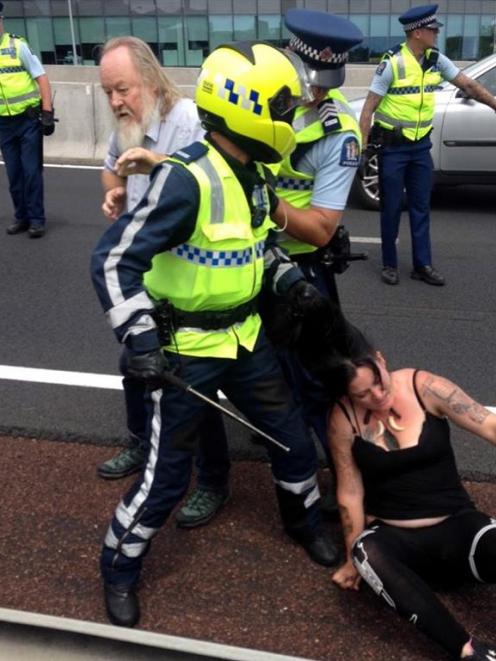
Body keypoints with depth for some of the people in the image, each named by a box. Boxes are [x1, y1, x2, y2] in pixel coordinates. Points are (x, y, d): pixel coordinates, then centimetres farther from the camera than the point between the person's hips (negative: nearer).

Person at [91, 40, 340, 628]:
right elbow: (114, 260, -28)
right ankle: (119, 569, 29)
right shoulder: (186, 179, -26)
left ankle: (305, 524, 45)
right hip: (186, 349, -8)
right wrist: (139, 340, -32)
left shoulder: (250, 173, 2)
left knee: (292, 438, 17)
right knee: (168, 472, 3)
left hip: (245, 338, 8)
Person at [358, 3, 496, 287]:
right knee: (392, 207, 3)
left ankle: (423, 265, 15)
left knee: (421, 206, 8)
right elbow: (369, 107, -13)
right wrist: (361, 146, -16)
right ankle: (390, 264, 16)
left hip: (421, 145, 5)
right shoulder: (392, 63, -15)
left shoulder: (436, 60, 1)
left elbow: (468, 84, 9)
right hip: (393, 147, -5)